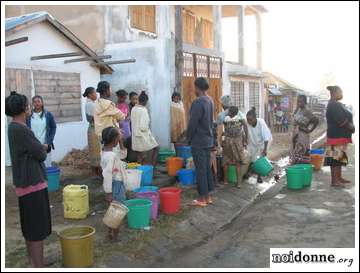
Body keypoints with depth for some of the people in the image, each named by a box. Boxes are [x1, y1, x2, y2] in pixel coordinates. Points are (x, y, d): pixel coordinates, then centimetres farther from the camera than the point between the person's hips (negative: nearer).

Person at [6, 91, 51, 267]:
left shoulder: (13, 128, 10)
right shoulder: (21, 129, -19)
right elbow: (41, 154, -15)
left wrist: (40, 147, 1)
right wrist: (43, 148, 4)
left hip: (25, 182, 10)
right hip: (32, 183, -10)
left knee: (30, 228, 17)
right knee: (38, 229, -1)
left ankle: (33, 264, 28)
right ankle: (39, 266, 7)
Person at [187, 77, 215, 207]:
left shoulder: (198, 102, -19)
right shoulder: (210, 101, 9)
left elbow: (192, 123, -17)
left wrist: (188, 138, -4)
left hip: (198, 141, -8)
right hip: (209, 140, 8)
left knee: (200, 170, -1)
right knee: (207, 168, 13)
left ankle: (202, 199, 7)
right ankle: (208, 196, 20)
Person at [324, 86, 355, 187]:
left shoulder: (336, 105, 16)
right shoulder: (334, 105, -17)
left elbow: (344, 118, 20)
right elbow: (342, 121, -22)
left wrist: (351, 127, 6)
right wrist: (352, 128, -8)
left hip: (340, 135, 10)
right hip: (337, 136, -10)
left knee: (339, 157, 15)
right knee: (336, 157, -6)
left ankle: (338, 178, 23)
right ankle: (334, 180, -2)